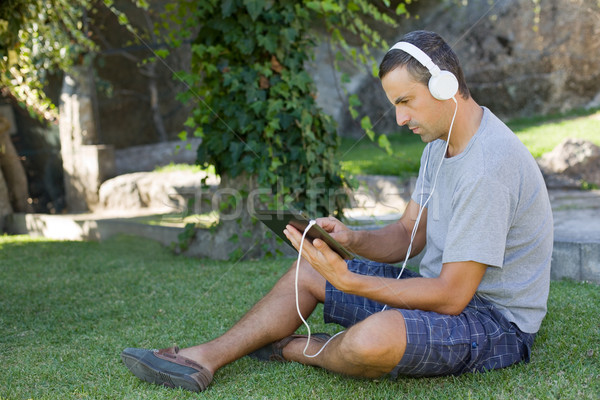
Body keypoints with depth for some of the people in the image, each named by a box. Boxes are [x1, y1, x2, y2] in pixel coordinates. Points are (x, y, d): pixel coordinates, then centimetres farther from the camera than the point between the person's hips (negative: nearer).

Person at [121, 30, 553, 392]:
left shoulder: (488, 165, -27)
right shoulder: (440, 142, 6)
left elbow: (452, 296, -27)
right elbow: (407, 235, 8)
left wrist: (349, 281, -27)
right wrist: (352, 239, -12)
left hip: (494, 319, -9)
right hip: (445, 287, 10)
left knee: (374, 337, -38)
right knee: (308, 269, 10)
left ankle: (291, 348, -2)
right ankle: (202, 360, 3)